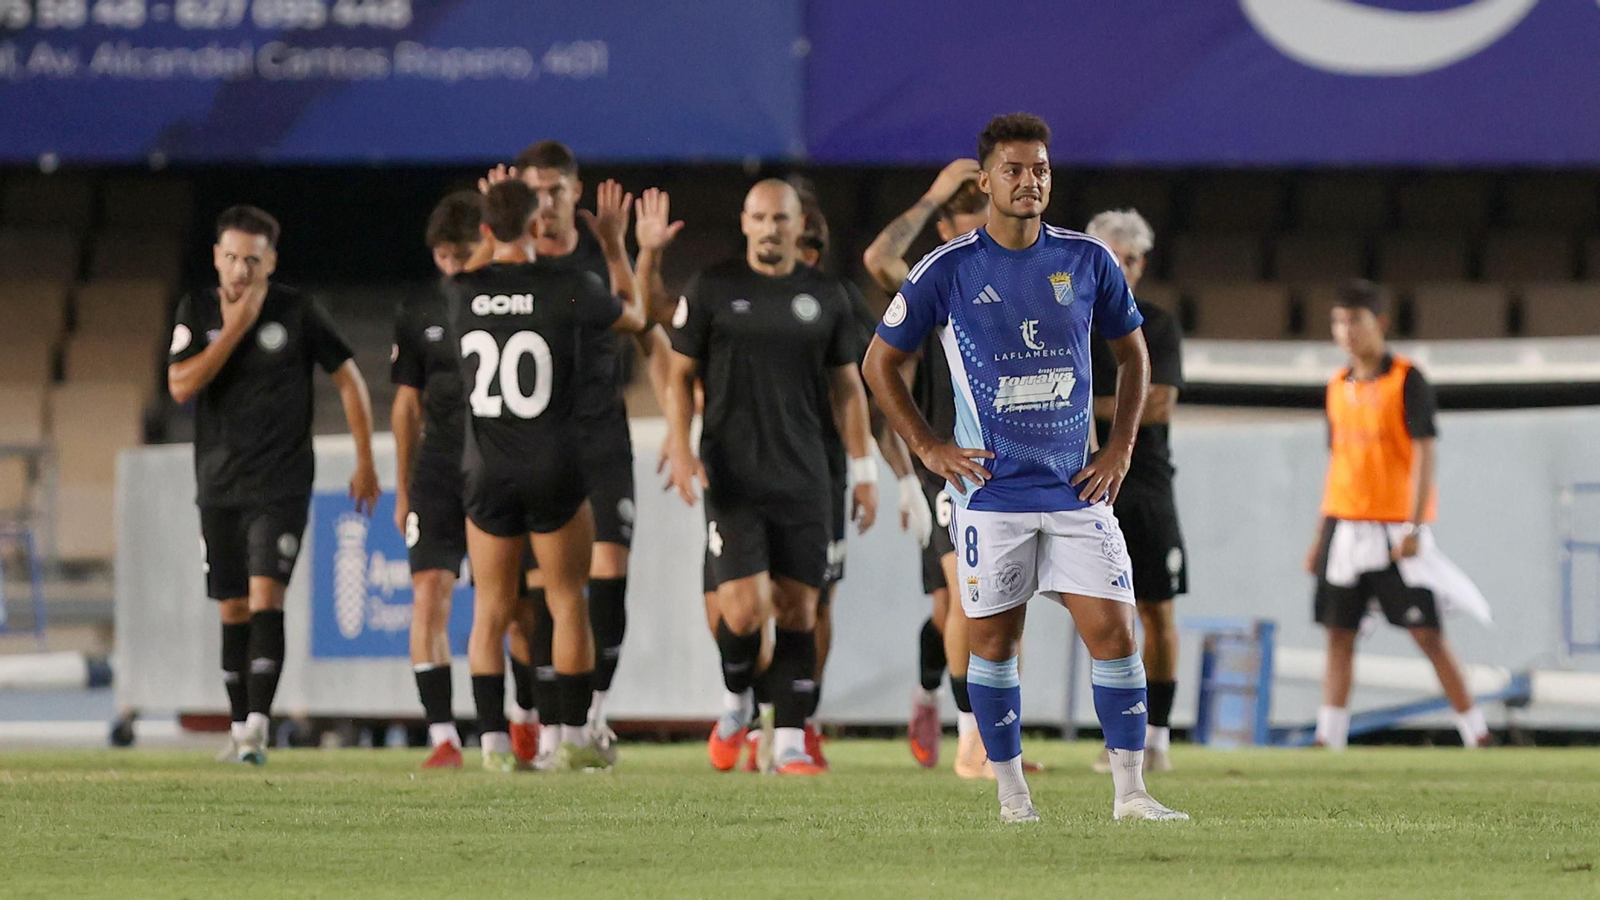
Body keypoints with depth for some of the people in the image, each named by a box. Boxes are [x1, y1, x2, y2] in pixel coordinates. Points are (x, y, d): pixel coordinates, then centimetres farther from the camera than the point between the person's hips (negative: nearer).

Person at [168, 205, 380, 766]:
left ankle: (258, 725, -22)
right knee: (233, 612, 8)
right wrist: (234, 329, -15)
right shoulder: (197, 311, 3)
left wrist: (365, 462, 2)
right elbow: (181, 385, -10)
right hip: (219, 487, 3)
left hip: (281, 485, -3)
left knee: (265, 597, -17)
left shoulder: (297, 312, -4)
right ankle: (240, 729, 17)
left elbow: (349, 379, 4)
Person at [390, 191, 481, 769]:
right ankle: (442, 736, -11)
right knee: (429, 593, -11)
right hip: (438, 476, 1)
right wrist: (403, 492, 11)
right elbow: (407, 404, 13)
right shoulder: (419, 314, 8)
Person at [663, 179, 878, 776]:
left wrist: (863, 469, 12)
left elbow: (847, 387, 16)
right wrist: (679, 446, -9)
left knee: (798, 609, -1)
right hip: (734, 478, -2)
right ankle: (735, 703, 17)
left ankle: (790, 743, 4)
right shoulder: (712, 290, 2)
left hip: (803, 479, 2)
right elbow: (679, 375, 5)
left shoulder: (826, 297, 9)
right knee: (745, 608, -12)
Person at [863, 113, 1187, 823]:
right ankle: (1012, 795, 12)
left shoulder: (1088, 260, 3)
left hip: (1078, 490, 1)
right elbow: (881, 363, 7)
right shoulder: (948, 270, -3)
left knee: (1113, 633, -7)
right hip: (990, 492, -1)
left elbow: (1133, 354, 18)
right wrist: (930, 451, 0)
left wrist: (1119, 450, 7)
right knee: (994, 641, 1)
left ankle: (1131, 792, -2)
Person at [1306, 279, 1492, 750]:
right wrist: (1321, 536, 17)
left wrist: (1414, 527, -19)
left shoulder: (1406, 380, -7)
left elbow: (1425, 452, -12)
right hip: (1345, 526, 6)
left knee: (1426, 632, -6)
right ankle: (1329, 738, 3)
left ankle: (1476, 733, -1)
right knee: (1339, 632, 2)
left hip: (1395, 529, -6)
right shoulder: (1339, 388, 12)